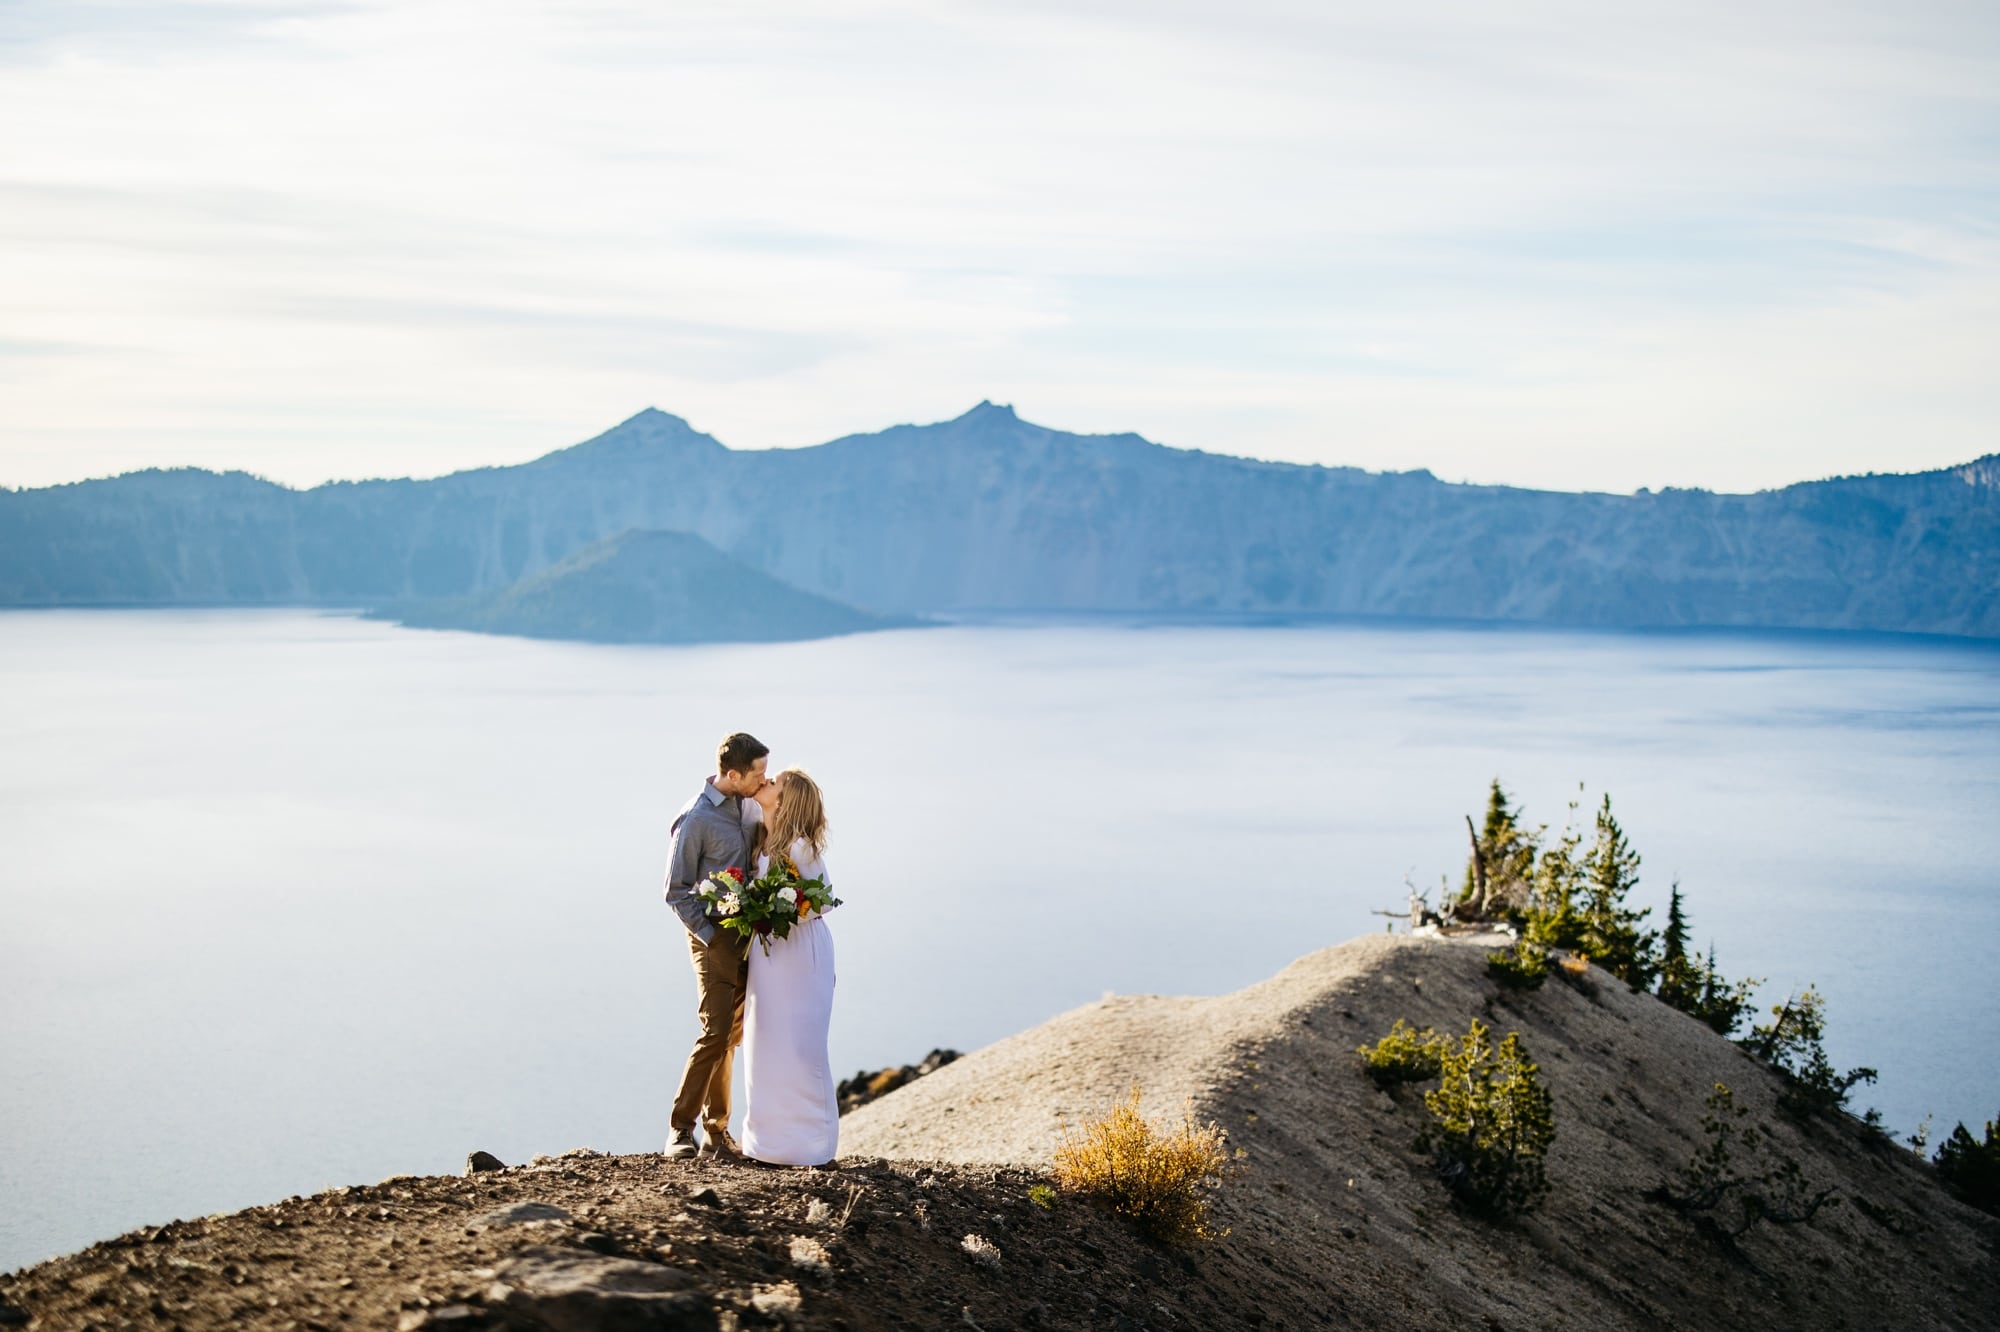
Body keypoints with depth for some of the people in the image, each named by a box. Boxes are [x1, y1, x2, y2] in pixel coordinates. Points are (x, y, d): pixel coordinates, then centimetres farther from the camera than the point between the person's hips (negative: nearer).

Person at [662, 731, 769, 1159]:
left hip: (746, 934, 7)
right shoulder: (696, 819, -13)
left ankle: (717, 1128, 16)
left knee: (731, 1035, 9)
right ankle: (680, 1127, -3)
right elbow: (677, 892, -9)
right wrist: (712, 940, -15)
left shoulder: (746, 806, 9)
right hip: (714, 938, -7)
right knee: (716, 1032, -13)